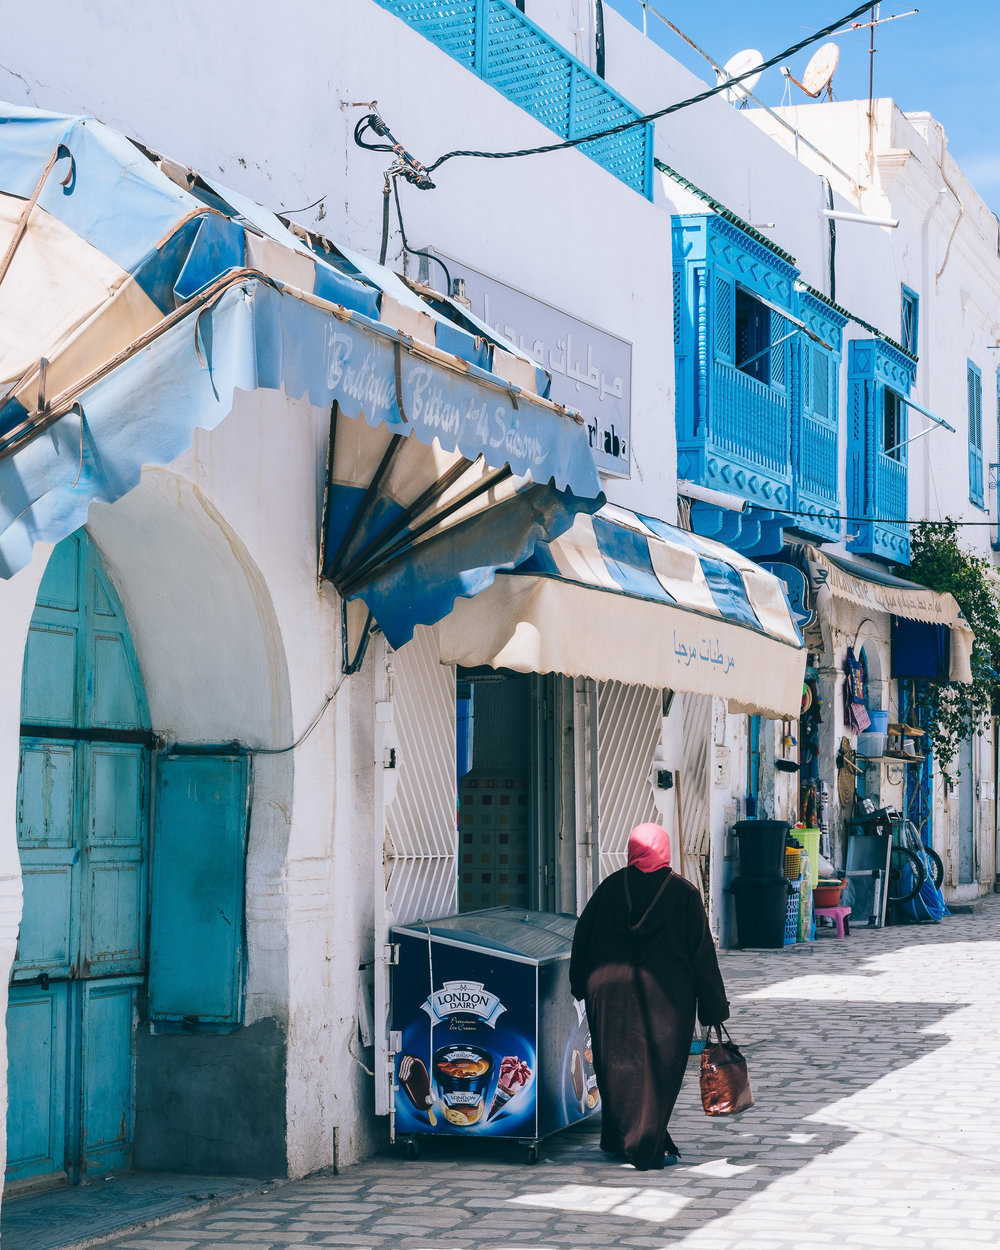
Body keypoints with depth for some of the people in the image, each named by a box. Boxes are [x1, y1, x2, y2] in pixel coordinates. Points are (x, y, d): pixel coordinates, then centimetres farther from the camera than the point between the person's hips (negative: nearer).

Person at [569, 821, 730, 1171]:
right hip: (667, 996, -2)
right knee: (659, 1068, 6)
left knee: (617, 1065, 15)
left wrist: (580, 985, 17)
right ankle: (647, 1148, 6)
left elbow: (582, 936, 4)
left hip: (610, 992, 2)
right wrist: (714, 1008, 1)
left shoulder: (610, 887, 0)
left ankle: (618, 1139, 25)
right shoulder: (684, 893, -5)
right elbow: (702, 954, -4)